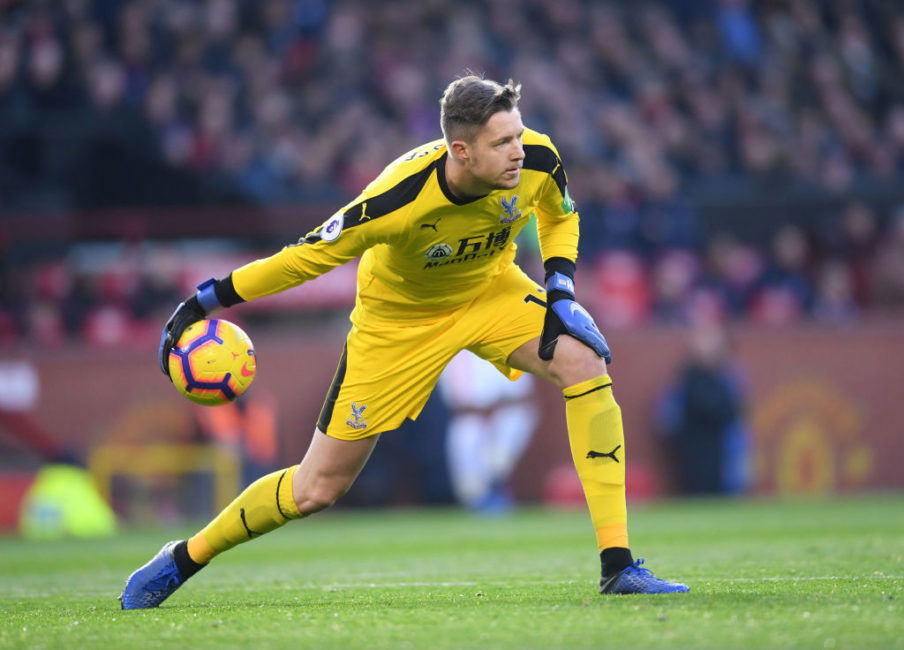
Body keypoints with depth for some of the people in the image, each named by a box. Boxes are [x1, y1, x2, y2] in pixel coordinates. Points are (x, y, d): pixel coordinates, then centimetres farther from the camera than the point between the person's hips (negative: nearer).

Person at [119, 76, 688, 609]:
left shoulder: (537, 160, -25)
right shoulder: (399, 201, -37)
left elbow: (560, 216, 1)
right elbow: (309, 255, -23)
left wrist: (561, 290, -15)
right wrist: (206, 301, -20)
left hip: (490, 289, 3)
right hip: (398, 318, -3)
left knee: (585, 362, -25)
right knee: (317, 489, -1)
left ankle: (618, 566, -21)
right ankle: (182, 561, 24)